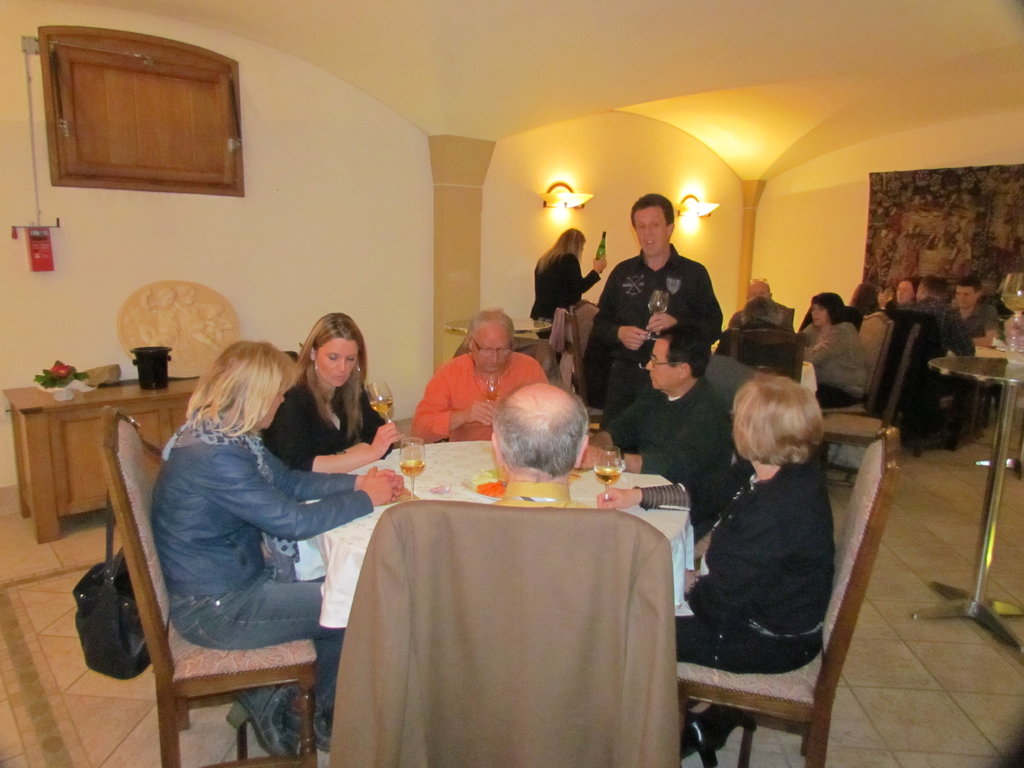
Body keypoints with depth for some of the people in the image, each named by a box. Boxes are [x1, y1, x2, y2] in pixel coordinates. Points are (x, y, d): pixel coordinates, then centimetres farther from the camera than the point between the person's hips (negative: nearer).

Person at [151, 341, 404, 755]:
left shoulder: (226, 437, 2)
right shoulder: (213, 456, -29)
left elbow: (290, 480, 9)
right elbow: (292, 520, -26)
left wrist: (357, 482, -4)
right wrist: (366, 500, -13)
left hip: (235, 578, 10)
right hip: (213, 609, -9)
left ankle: (266, 701, 21)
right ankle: (323, 721, 25)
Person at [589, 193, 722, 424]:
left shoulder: (694, 273, 3)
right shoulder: (622, 272, 10)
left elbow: (713, 327, -2)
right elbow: (600, 322, 11)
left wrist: (677, 324, -18)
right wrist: (618, 333, -10)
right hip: (624, 376, 2)